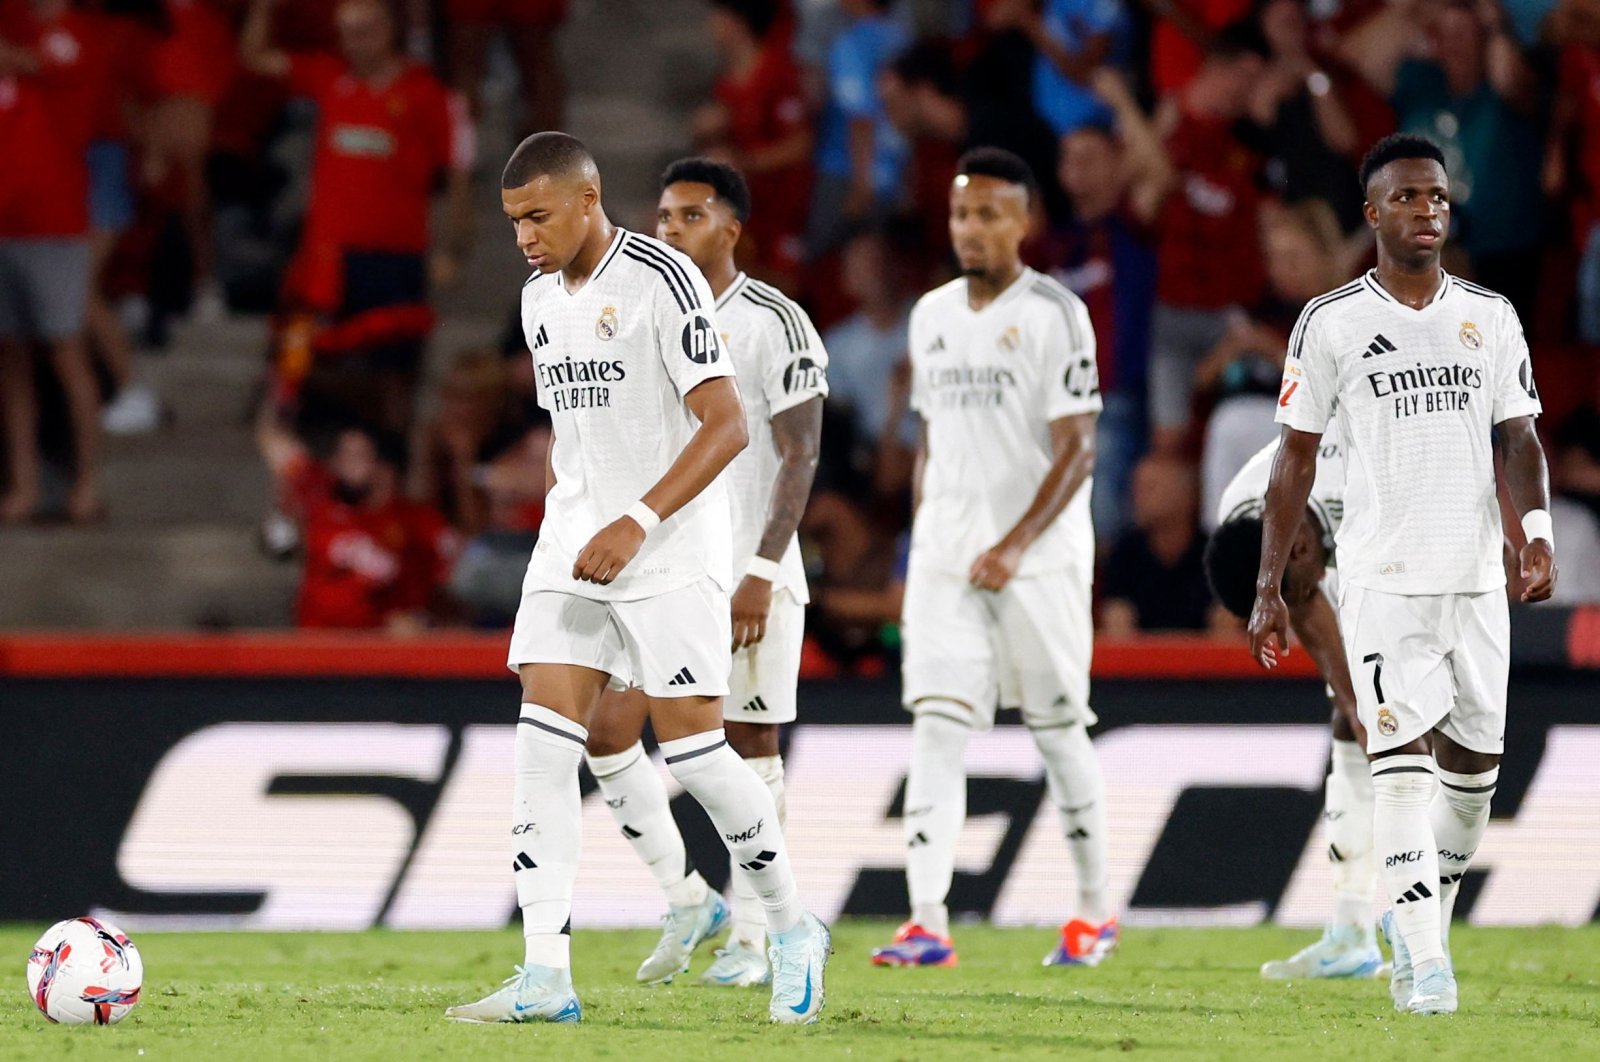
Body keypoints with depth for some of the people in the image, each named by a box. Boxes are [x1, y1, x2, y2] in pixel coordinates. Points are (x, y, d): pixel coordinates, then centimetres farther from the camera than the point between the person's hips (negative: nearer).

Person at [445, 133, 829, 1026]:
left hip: (671, 551, -7)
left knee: (692, 746, -6)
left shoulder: (662, 279, -13)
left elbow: (726, 425, -18)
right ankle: (547, 977, -7)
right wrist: (575, 526, 18)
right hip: (572, 549, 7)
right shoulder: (541, 298, 12)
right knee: (544, 743, -5)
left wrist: (638, 524, -24)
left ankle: (793, 928, 15)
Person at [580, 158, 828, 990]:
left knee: (748, 742, 1)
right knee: (608, 731, -7)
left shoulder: (774, 325, -8)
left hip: (745, 568, -5)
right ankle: (685, 899, 6)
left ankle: (751, 933, 10)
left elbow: (799, 456, -11)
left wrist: (760, 573, -19)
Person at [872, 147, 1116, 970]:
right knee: (936, 728, -8)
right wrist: (922, 550, 13)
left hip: (1038, 557, -5)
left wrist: (1014, 547, -19)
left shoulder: (1053, 315, -7)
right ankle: (927, 923, -15)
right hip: (945, 559, 5)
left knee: (1058, 731, 4)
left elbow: (1076, 450, -11)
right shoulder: (931, 316, 12)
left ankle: (1095, 911, 20)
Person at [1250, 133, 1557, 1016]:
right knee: (1402, 758, -13)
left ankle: (1419, 910, 26)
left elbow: (1518, 439, 8)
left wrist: (1537, 529, -12)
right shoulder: (1333, 324, 0)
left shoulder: (1490, 317, 10)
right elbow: (1296, 456, 3)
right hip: (1382, 578, -4)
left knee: (1474, 764, 6)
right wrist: (1268, 589, 0)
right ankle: (1422, 961, -16)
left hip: (1477, 578, 4)